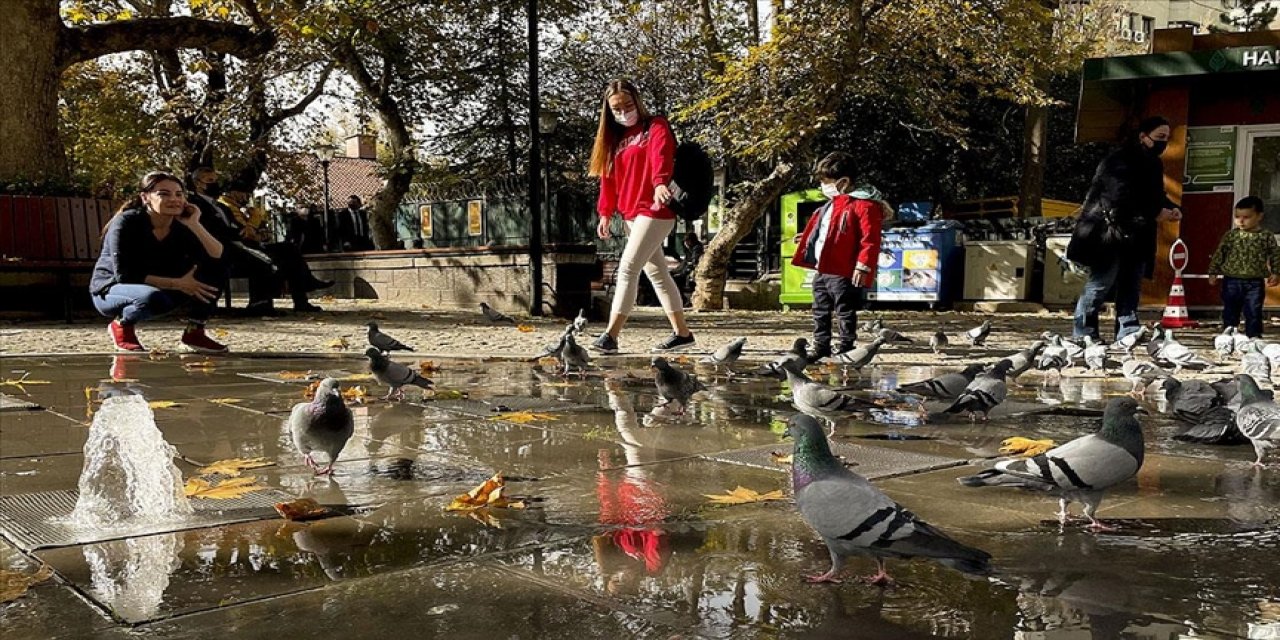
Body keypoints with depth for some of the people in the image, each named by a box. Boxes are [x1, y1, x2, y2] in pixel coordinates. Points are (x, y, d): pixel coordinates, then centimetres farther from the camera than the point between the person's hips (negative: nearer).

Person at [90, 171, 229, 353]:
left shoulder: (181, 227, -7)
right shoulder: (127, 222, -19)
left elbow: (218, 258, -19)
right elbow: (124, 275, -25)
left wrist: (194, 224, -27)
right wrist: (178, 284, -28)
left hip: (163, 289, 5)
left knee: (213, 271, -14)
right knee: (152, 297, -40)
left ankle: (194, 333, -7)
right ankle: (121, 324, -8)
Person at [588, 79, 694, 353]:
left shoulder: (656, 126, -3)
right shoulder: (614, 138, 17)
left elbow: (661, 158, -24)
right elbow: (608, 178, 16)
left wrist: (660, 184, -43)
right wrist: (606, 213, 7)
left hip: (655, 210, -8)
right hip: (630, 214, 8)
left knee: (628, 268, -15)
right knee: (656, 272, 11)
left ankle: (611, 335, -15)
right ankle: (681, 332, 18)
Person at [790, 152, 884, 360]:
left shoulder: (863, 204, -13)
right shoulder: (832, 204, 17)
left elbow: (870, 239, -18)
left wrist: (863, 266, -23)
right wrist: (807, 238, 35)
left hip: (843, 272, -10)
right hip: (822, 269, 10)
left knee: (845, 312, -1)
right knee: (820, 311, 16)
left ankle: (845, 350, 6)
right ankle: (821, 347, 26)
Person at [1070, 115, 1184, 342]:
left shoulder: (1154, 164, 15)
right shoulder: (1120, 161, -16)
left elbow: (1155, 196, 23)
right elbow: (1122, 199, -26)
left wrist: (1172, 208, 2)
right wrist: (1155, 213, -22)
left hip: (1136, 237, 9)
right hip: (1110, 231, -9)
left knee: (1132, 285, 8)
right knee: (1102, 282, -8)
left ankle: (1128, 333, 11)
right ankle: (1084, 332, 1)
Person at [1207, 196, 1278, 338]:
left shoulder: (1267, 236, -1)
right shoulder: (1230, 235, 1)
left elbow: (1275, 256, 4)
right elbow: (1219, 254, 4)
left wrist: (1275, 273, -4)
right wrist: (1213, 272, 1)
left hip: (1255, 283, -1)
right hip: (1231, 281, 1)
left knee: (1253, 314, 3)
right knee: (1230, 313, 10)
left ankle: (1253, 338, 10)